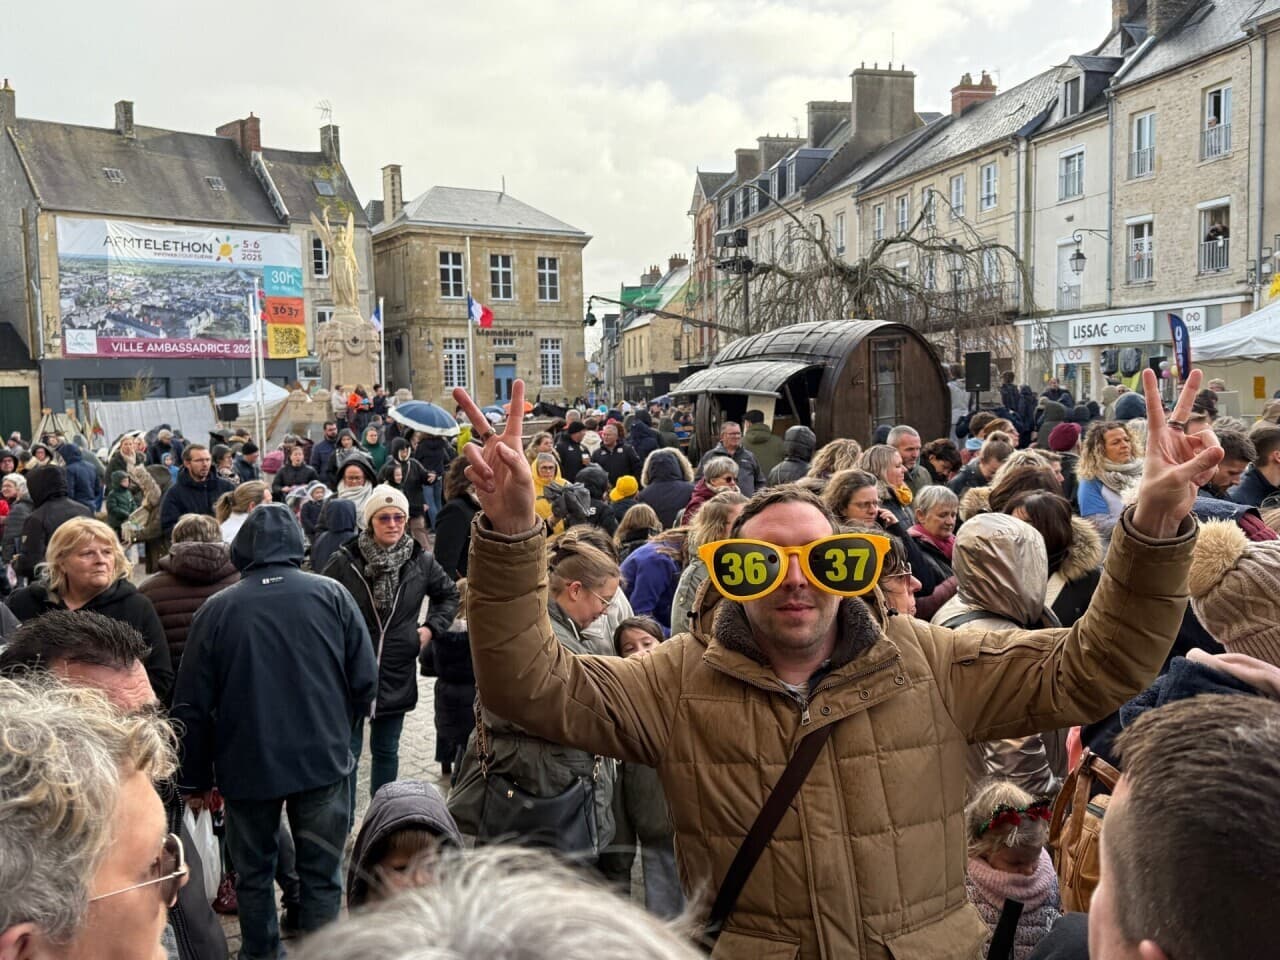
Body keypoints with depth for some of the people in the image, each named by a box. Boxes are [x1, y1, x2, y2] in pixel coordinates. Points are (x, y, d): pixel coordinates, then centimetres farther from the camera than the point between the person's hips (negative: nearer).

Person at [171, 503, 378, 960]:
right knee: (322, 874, 11)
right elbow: (365, 680, -4)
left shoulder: (217, 608, -5)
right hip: (322, 760, 0)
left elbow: (192, 705, -2)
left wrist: (195, 777, 10)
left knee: (254, 873, 18)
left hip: (248, 764, 0)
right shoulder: (332, 594, -4)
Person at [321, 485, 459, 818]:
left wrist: (431, 627, 3)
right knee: (347, 752, 2)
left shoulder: (420, 561, -3)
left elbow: (449, 594, 15)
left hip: (396, 674, 3)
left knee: (386, 751, 15)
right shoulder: (345, 561, -11)